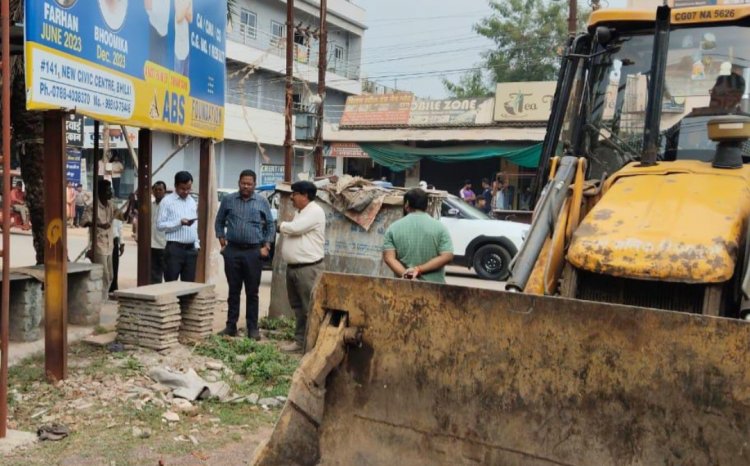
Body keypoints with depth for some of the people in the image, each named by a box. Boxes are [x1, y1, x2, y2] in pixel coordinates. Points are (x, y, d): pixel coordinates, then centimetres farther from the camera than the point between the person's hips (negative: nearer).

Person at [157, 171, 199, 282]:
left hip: (191, 249, 5)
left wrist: (197, 244, 8)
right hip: (174, 248, -5)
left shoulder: (192, 201, 14)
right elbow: (160, 225, -9)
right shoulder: (167, 201, -4)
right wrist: (179, 222, -19)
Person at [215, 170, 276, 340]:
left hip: (254, 252, -1)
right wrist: (222, 242, 5)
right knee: (233, 291, 8)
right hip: (232, 251, 1)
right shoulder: (228, 200, 6)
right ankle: (231, 326, 16)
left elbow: (270, 225, 7)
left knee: (252, 292, 4)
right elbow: (219, 222, 14)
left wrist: (266, 246, -1)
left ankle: (253, 328, 11)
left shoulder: (262, 202, 3)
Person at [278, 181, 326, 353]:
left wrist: (280, 225, -4)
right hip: (292, 267, 10)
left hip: (308, 268, -10)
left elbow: (294, 228, -21)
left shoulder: (315, 212, -13)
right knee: (297, 306, 14)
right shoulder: (299, 212, 18)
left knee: (309, 308, -5)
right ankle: (300, 340, 22)